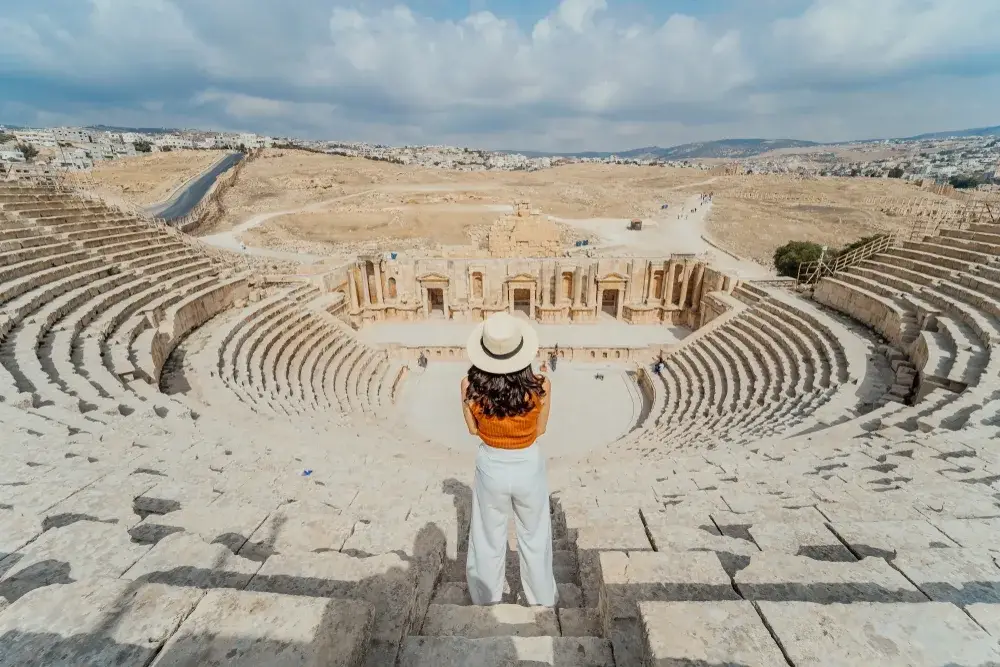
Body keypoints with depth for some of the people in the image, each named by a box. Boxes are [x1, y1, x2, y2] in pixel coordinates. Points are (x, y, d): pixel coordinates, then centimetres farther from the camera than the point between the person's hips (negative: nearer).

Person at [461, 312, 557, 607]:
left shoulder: (470, 387, -22)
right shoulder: (540, 387, -24)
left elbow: (474, 429, -6)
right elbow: (540, 430, -7)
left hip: (491, 468, 1)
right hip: (529, 467, 0)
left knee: (489, 542, 24)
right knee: (534, 539, 25)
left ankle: (487, 602, 47)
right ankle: (543, 600, 47)